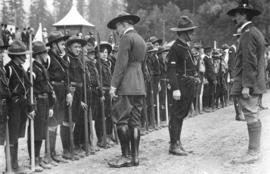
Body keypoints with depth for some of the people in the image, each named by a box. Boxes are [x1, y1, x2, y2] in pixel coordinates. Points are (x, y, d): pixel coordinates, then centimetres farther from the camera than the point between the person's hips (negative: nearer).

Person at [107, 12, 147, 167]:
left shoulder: (127, 38, -7)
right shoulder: (141, 40, 21)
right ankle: (135, 157, 8)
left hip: (128, 85, -9)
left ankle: (126, 157, -7)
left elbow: (121, 63, -14)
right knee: (135, 121, 7)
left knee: (122, 120, -6)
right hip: (140, 86, 9)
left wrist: (114, 85, -14)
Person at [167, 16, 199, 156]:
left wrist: (194, 77, 13)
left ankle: (177, 142, 23)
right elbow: (171, 70, -19)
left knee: (181, 114, 15)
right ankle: (174, 145, -2)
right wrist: (175, 88, -25)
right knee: (177, 115, -6)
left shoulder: (186, 47, 16)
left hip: (189, 86, 10)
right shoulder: (175, 48, -14)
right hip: (181, 85, -10)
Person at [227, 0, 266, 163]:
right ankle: (255, 150, 18)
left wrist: (246, 86, -22)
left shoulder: (248, 34, -13)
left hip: (248, 84, -10)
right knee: (254, 118, 12)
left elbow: (250, 62, -20)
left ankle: (253, 152, -5)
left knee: (252, 118, -8)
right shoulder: (256, 32, 18)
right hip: (255, 84, 10)